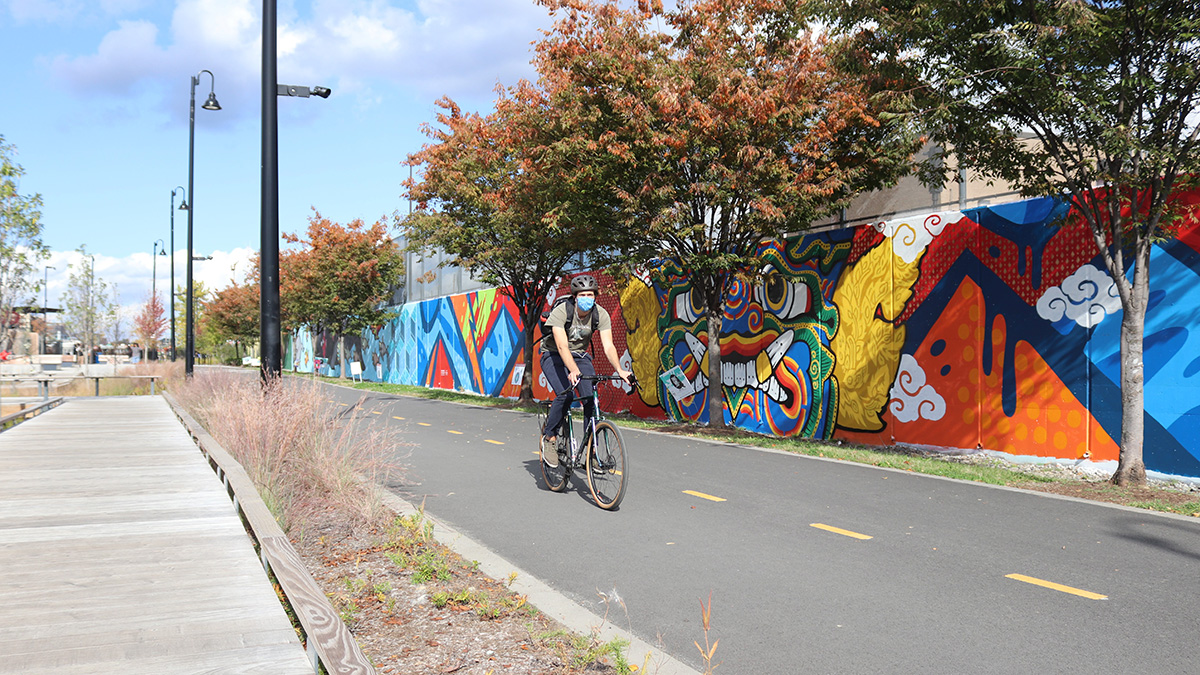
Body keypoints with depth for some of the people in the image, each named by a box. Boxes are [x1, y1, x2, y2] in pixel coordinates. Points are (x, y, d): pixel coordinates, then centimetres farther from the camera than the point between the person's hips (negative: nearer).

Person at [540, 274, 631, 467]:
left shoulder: (601, 314, -16)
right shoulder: (561, 311, -26)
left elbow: (608, 346, -23)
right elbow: (562, 346, -36)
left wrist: (619, 370, -40)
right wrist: (573, 371, -52)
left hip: (581, 356, 3)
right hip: (554, 356, -3)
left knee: (591, 399, -16)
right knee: (565, 395, -28)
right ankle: (549, 437, -6)